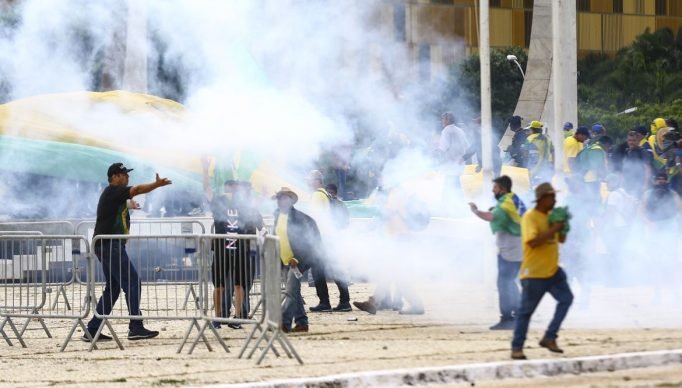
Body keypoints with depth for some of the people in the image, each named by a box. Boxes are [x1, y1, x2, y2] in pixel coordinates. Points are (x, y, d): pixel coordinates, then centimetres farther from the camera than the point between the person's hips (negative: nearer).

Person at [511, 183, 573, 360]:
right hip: (534, 273, -7)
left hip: (552, 270, 7)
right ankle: (516, 348, 7)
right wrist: (553, 229, -24)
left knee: (566, 298, -4)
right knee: (526, 310, -1)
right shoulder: (530, 217, -14)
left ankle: (549, 338, 2)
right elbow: (533, 241, -26)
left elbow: (561, 239, 18)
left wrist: (563, 226, -1)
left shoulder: (551, 216, 10)